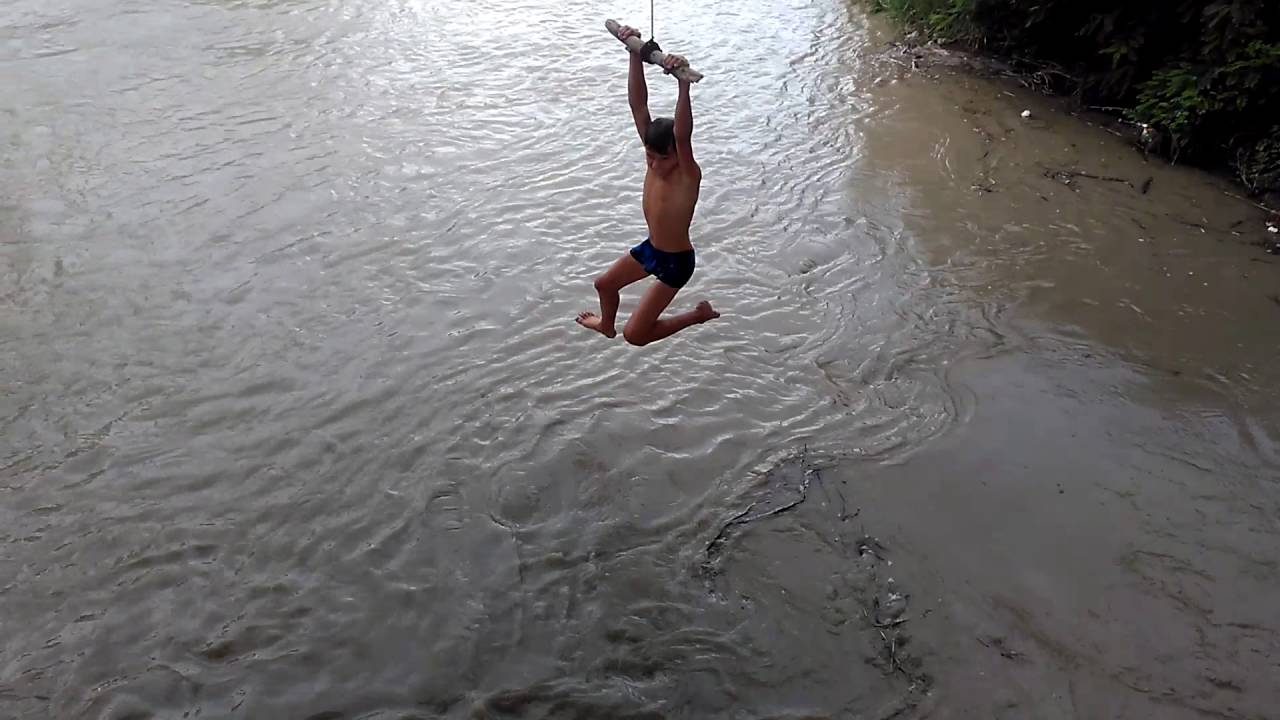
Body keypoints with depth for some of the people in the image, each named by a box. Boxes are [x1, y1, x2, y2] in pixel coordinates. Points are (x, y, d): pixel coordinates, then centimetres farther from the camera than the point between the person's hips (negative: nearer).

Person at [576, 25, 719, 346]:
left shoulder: (688, 176, -31)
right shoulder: (656, 159, -14)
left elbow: (682, 136, -52)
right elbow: (639, 105, -21)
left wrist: (684, 83, -66)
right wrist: (635, 54, -32)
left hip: (676, 262, -8)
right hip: (650, 248, 8)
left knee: (635, 334, -4)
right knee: (604, 284, 29)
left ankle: (699, 314, 14)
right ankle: (607, 325, 61)